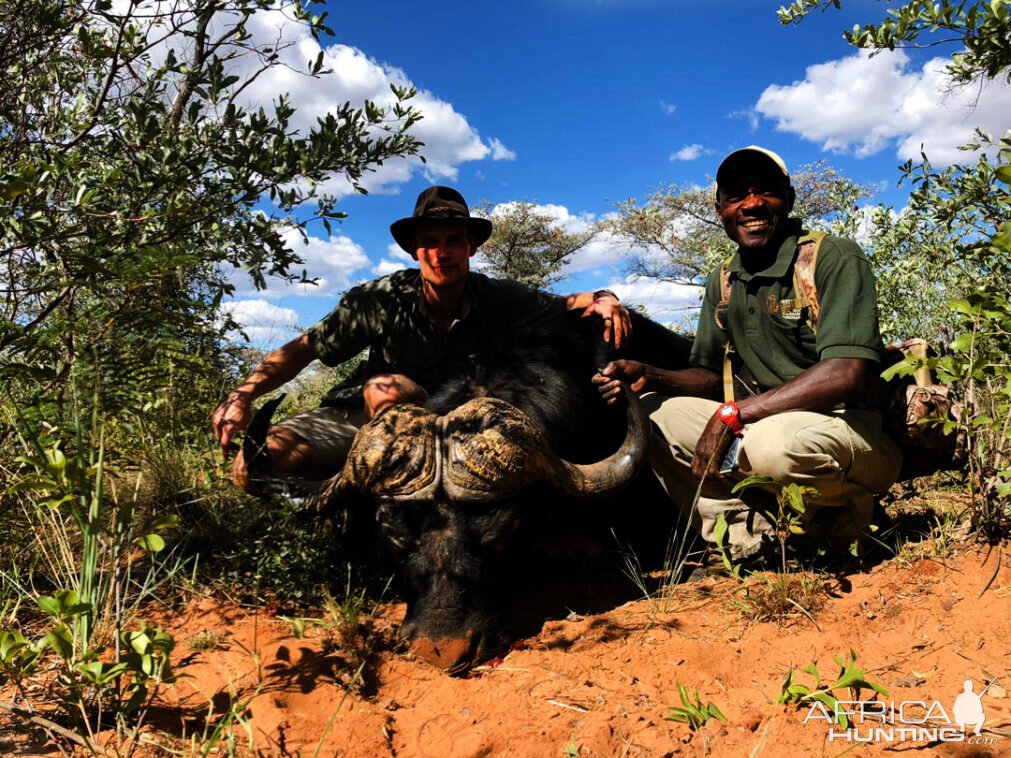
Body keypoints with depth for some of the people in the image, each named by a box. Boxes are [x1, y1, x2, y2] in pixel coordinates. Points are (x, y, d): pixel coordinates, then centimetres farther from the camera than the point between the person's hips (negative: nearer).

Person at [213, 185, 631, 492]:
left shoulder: (495, 300, -11)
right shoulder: (384, 299, -16)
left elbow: (565, 304, -6)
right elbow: (304, 348, -11)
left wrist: (602, 299, -31)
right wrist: (244, 393, -27)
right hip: (355, 414, 1)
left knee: (387, 387, -38)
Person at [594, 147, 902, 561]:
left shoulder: (835, 258, -12)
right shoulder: (722, 282, 8)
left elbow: (848, 376, -25)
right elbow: (712, 377, 12)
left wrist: (731, 413, -25)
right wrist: (651, 377, -10)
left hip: (856, 432, -6)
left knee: (771, 443, -38)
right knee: (648, 411, -4)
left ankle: (845, 516, -3)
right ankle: (752, 541, -10)